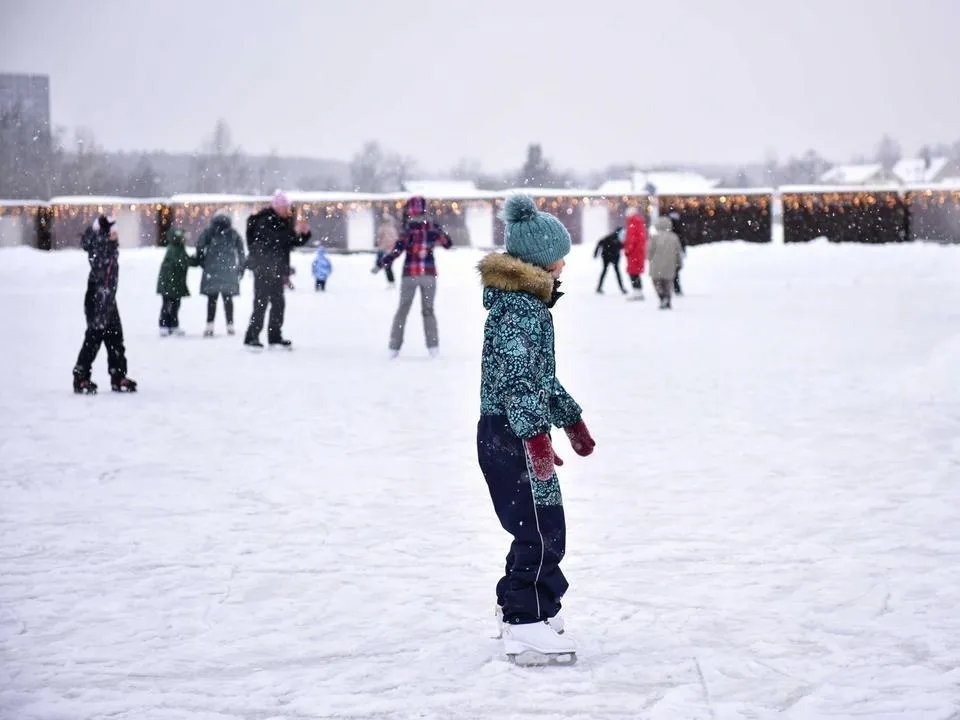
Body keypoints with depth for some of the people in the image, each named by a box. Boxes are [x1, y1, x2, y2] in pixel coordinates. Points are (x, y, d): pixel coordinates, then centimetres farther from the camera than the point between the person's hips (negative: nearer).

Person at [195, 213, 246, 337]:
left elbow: (199, 246, -8)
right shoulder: (234, 234, 10)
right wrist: (241, 268, 13)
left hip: (212, 270, -2)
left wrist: (202, 261, 3)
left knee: (212, 298, 1)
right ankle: (230, 325, 9)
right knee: (228, 298, 10)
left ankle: (210, 326, -7)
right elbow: (241, 253, 8)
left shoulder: (208, 232, 3)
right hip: (229, 270, 2)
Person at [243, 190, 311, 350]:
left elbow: (295, 242, 16)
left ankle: (275, 336, 21)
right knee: (261, 303, -11)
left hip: (276, 270, 9)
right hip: (263, 269, -9)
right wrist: (294, 232, -28)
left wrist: (305, 233, -1)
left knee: (278, 303, 12)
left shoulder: (284, 221, 13)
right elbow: (275, 239, -26)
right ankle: (251, 338, -10)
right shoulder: (264, 221, -14)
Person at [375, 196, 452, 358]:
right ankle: (433, 346, 0)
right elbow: (448, 244, 11)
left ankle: (394, 347, 5)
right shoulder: (433, 226, -2)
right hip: (429, 273, 2)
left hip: (410, 274, -2)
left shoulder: (408, 228, -11)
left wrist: (380, 264, -8)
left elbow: (396, 251, -16)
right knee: (428, 310, 12)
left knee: (402, 310, 9)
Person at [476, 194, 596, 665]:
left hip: (515, 434, 10)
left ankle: (516, 605, 31)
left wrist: (570, 419, 35)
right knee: (541, 531, -7)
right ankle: (527, 626, -3)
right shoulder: (519, 308, -18)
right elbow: (516, 378, -28)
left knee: (540, 527, 18)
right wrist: (535, 436, -34)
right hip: (511, 436, -10)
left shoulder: (527, 301, 17)